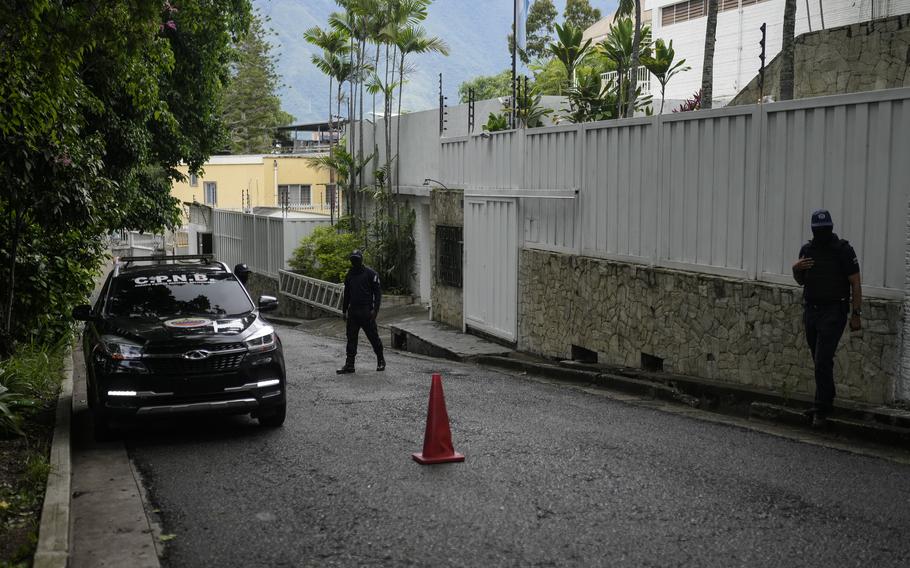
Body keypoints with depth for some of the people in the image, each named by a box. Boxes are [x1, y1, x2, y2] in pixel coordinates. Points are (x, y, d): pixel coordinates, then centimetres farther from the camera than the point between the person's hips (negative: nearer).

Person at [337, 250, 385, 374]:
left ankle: (381, 361, 17)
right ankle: (349, 364, 6)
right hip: (352, 311, 5)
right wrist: (344, 310, 18)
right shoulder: (350, 274, 14)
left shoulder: (370, 273, -4)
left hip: (366, 311, -5)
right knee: (351, 338, 3)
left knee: (373, 336, 2)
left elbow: (378, 292, -6)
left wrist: (375, 309, -14)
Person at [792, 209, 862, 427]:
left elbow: (855, 283, -6)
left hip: (833, 313, -6)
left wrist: (856, 314, -9)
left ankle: (821, 409, -5)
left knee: (823, 361, -11)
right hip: (811, 311, 6)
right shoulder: (807, 250, 7)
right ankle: (827, 399, 28)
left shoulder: (843, 250, -9)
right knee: (820, 361, 14)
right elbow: (801, 281, 17)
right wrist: (796, 268, -5)